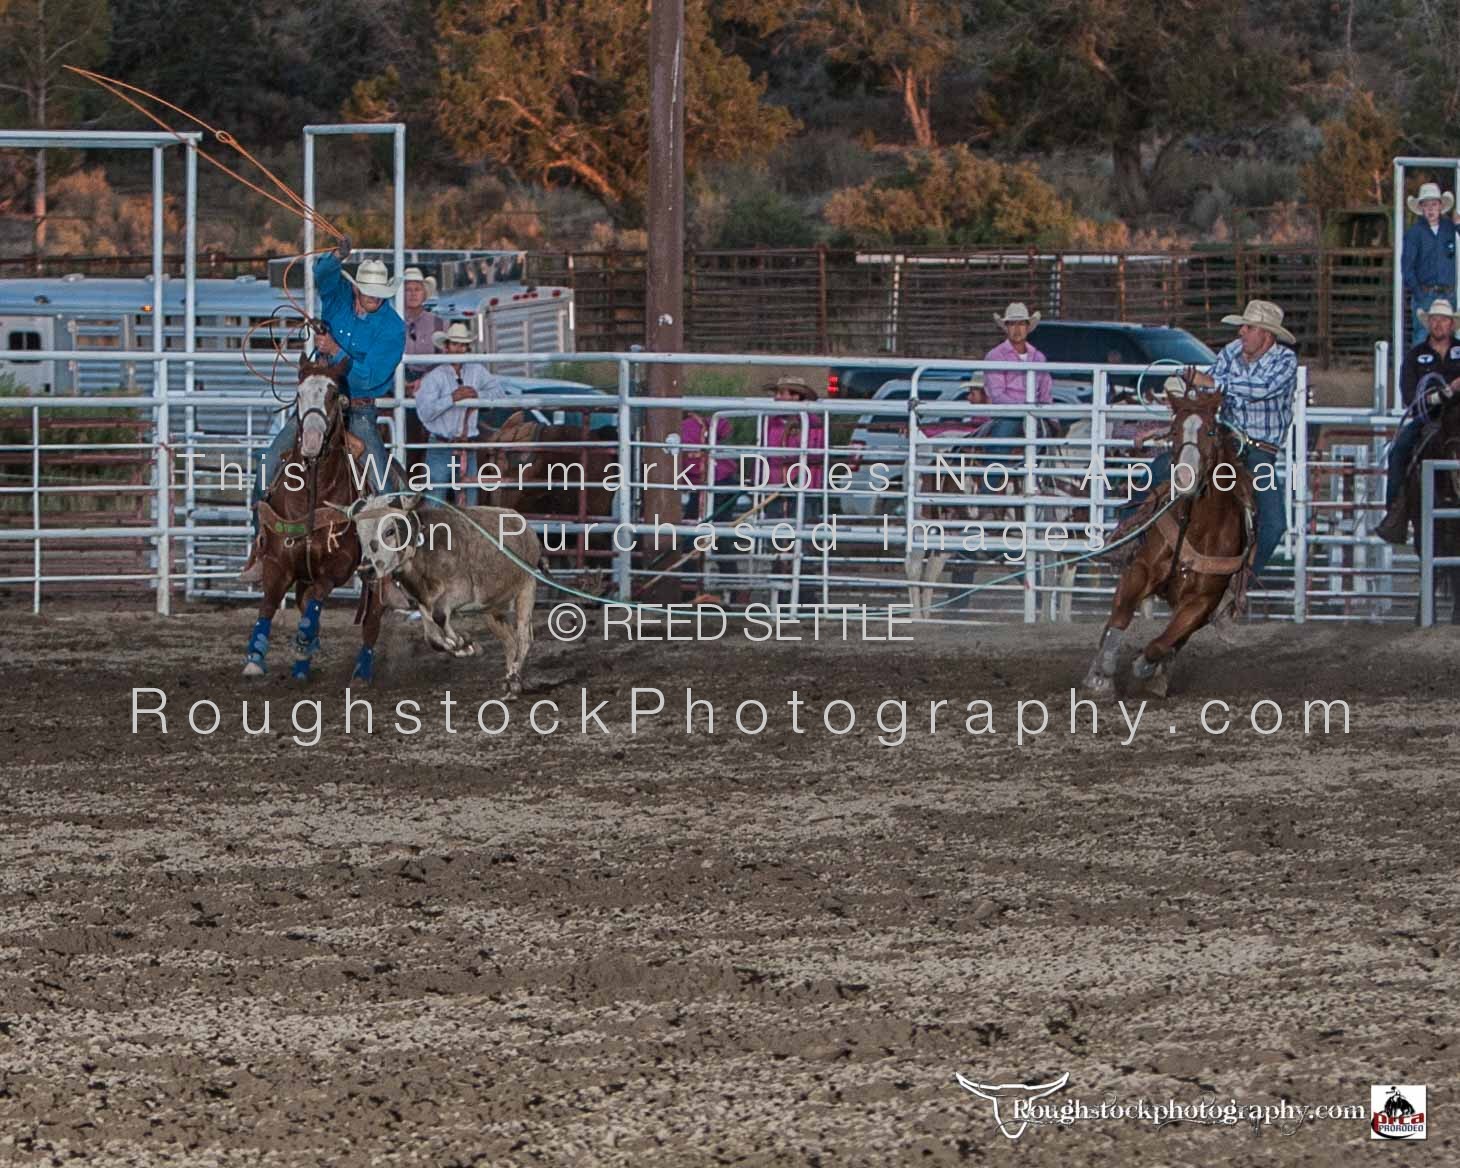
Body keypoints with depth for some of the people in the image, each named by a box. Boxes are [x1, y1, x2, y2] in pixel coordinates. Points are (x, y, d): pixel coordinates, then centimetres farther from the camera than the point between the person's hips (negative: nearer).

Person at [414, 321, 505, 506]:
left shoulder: (477, 372, 6)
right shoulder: (435, 376, -7)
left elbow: (500, 393, 8)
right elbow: (424, 411, -17)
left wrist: (477, 394, -8)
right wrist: (452, 398, -22)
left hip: (467, 449, 4)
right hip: (441, 448, -4)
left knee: (468, 505, 8)